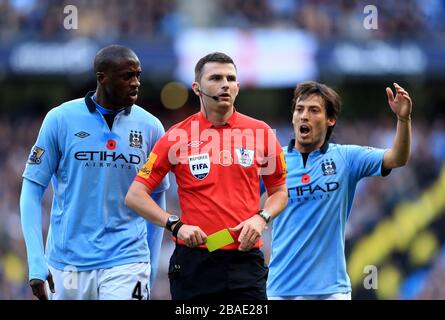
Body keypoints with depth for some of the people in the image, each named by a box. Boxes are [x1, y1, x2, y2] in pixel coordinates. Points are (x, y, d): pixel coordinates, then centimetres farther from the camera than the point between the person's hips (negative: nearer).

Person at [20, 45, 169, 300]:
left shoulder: (150, 127, 3)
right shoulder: (61, 119, -2)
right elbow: (33, 188, 0)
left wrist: (150, 270, 10)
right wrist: (36, 264, -8)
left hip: (126, 263, 0)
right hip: (67, 263, 0)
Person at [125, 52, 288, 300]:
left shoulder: (261, 133, 6)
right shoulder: (177, 137, 1)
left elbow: (280, 191, 17)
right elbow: (135, 195, 2)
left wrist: (260, 218, -3)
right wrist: (176, 225, -11)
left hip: (245, 259, 1)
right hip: (194, 259, -1)